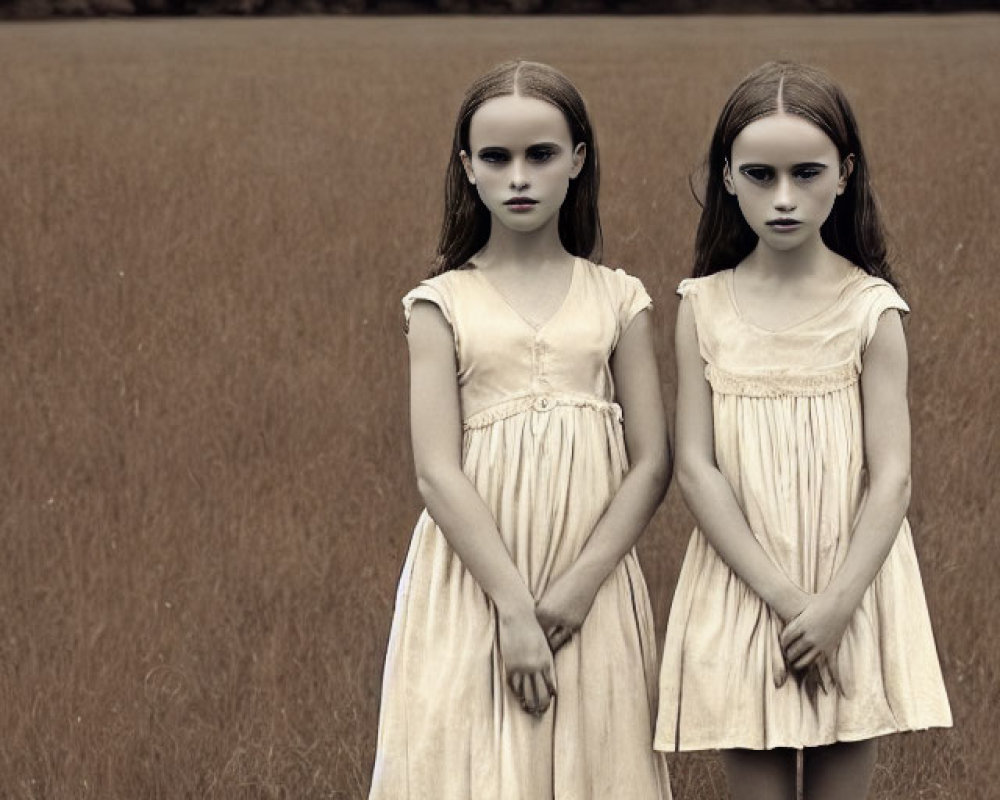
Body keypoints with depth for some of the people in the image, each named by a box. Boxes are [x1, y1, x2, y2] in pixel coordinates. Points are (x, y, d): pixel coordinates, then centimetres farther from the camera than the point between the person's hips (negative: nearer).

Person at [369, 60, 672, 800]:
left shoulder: (618, 301, 6)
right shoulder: (443, 304, 2)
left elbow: (652, 462, 2)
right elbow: (438, 470, -5)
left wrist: (579, 585, -11)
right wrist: (514, 607, -14)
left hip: (591, 590, 1)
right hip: (475, 586, -1)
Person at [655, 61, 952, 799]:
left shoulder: (871, 308, -4)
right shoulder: (705, 307, -1)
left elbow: (891, 476, -7)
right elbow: (696, 466, -6)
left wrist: (835, 604, -18)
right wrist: (782, 595, -15)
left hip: (850, 593, 0)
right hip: (743, 593, 1)